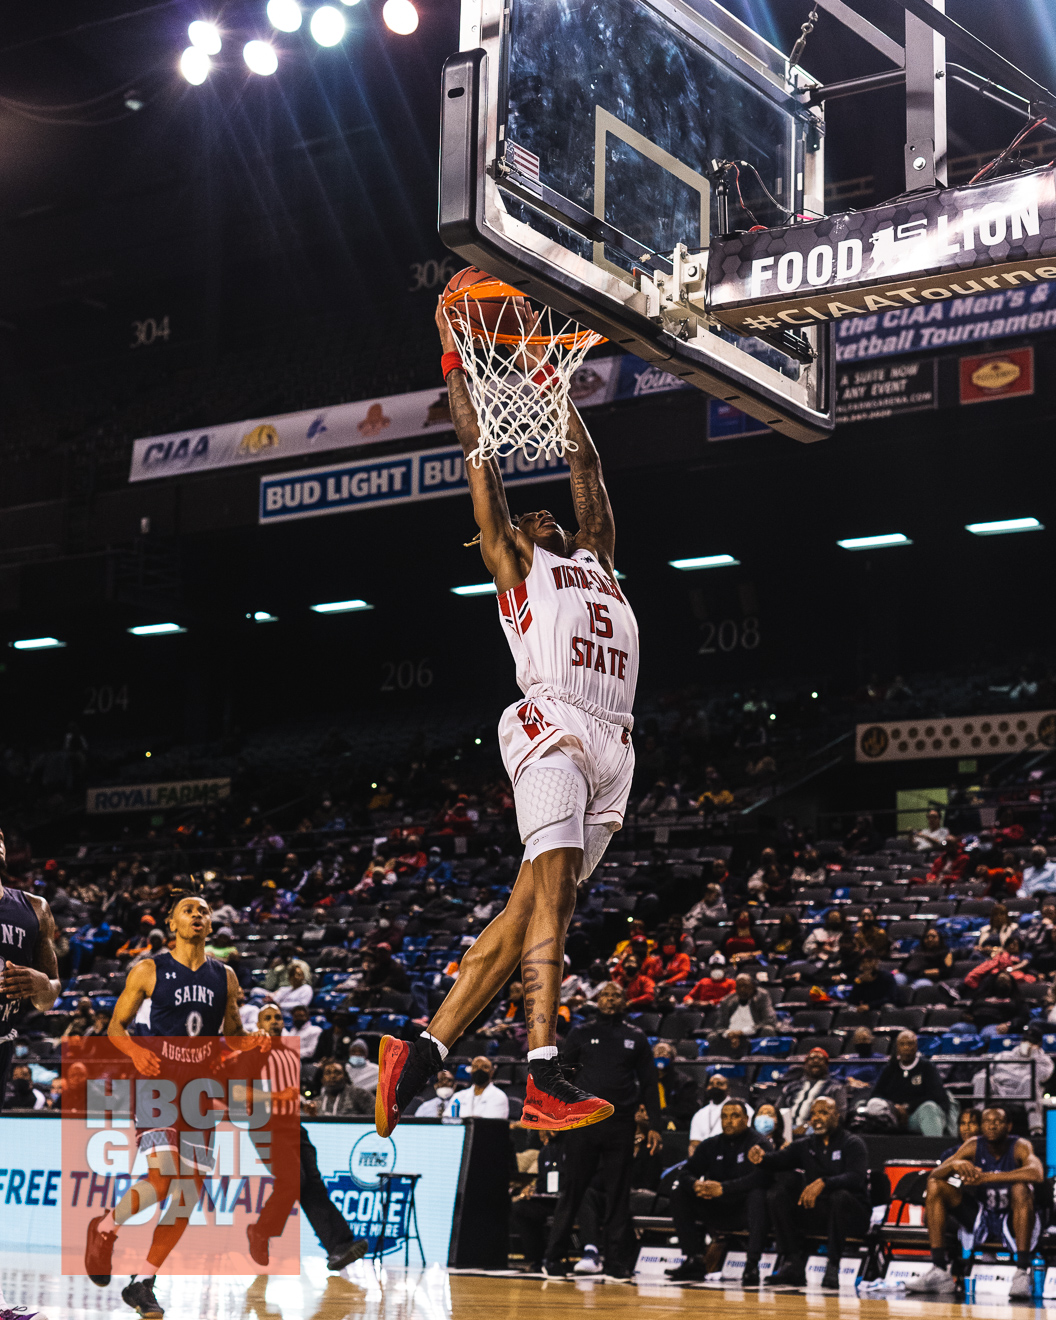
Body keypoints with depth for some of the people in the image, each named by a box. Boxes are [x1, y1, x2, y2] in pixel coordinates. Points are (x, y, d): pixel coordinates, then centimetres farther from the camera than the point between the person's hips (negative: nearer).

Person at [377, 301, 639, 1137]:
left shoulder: (596, 560, 33)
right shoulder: (515, 563, 18)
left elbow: (584, 463, 38)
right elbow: (479, 453, 18)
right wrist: (455, 358, 21)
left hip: (612, 747, 6)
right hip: (552, 727, -6)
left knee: (528, 908, -1)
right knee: (552, 893, -20)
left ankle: (420, 1057, 0)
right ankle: (545, 1080, -31)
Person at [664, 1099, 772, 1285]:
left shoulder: (759, 1144, -6)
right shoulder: (711, 1145, 10)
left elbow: (761, 1177, -24)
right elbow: (684, 1173, 3)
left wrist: (724, 1188, -31)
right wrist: (696, 1184, -22)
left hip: (745, 1211, -5)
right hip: (716, 1211, 5)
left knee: (757, 1193, -36)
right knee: (679, 1190, -10)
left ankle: (752, 1266, -34)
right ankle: (693, 1261, -11)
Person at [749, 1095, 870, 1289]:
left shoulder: (853, 1144, -1)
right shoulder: (806, 1145, 14)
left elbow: (856, 1177, -20)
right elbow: (780, 1159, -1)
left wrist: (823, 1183, -37)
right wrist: (761, 1157, -25)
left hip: (851, 1216, -4)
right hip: (814, 1214, 4)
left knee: (840, 1196, -37)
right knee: (778, 1193, -17)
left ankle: (833, 1266, -27)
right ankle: (794, 1263, -21)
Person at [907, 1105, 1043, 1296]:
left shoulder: (1020, 1147, -16)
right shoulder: (974, 1146, -6)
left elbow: (1037, 1174, -40)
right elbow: (934, 1175, -11)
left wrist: (986, 1177, -44)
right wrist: (955, 1164, -36)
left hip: (1015, 1221, -4)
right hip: (980, 1219, 4)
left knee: (1020, 1188, -34)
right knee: (935, 1187, -11)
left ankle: (1022, 1273, -36)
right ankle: (939, 1272, -16)